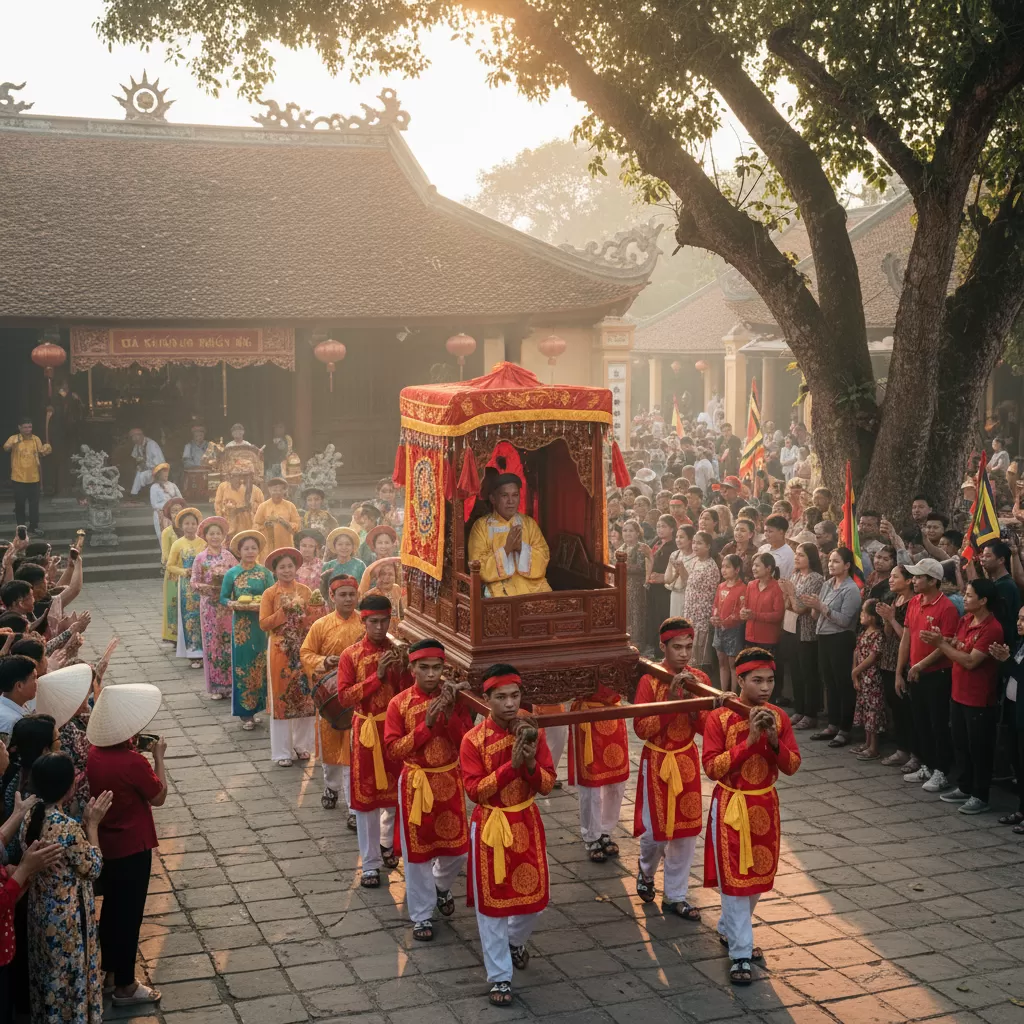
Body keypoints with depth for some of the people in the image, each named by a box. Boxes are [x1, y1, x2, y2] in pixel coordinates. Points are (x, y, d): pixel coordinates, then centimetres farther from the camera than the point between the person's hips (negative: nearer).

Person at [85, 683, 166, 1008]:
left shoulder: (94, 752, -5)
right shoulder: (133, 762, -27)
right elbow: (159, 797, -12)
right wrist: (159, 757, -7)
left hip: (104, 844, 8)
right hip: (132, 847, -8)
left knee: (112, 905, 23)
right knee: (129, 912, 6)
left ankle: (109, 968, 39)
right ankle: (125, 986, 17)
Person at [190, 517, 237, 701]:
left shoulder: (229, 556, 3)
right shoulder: (201, 558, 1)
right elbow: (194, 582, 1)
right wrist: (207, 587, -18)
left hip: (228, 605, 1)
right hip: (210, 605, -1)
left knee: (229, 642, 2)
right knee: (212, 642, 2)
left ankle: (229, 683, 10)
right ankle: (215, 686, 7)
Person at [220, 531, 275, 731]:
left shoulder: (265, 572, 3)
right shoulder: (232, 573, 2)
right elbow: (223, 598, 4)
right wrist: (234, 604, -15)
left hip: (262, 624, 1)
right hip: (241, 625, -1)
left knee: (260, 666, 4)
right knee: (242, 665, -1)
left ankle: (256, 707, 16)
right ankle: (246, 713, 4)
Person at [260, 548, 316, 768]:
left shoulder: (305, 591, 5)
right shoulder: (269, 594, -3)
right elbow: (263, 624, -9)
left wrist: (305, 612, -16)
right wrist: (284, 611, -16)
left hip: (303, 649, 3)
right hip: (280, 650, -3)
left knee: (305, 696, 6)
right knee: (281, 698, 2)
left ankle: (302, 744, 21)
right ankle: (281, 751, 9)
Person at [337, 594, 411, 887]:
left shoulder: (399, 652, -1)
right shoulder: (351, 655, -7)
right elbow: (344, 697, -14)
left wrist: (402, 670, -20)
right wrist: (377, 676, -22)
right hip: (367, 731, -2)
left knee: (396, 793, 15)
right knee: (366, 797, 3)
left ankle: (387, 844, 40)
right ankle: (370, 864, 12)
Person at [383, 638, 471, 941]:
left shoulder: (453, 698, -5)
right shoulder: (399, 703, -11)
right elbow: (393, 750, -15)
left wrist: (450, 713, -23)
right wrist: (426, 724, -24)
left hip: (450, 781, 2)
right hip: (416, 783, -2)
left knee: (458, 847, 12)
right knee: (417, 850, 8)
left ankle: (441, 887, 43)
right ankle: (422, 915, 23)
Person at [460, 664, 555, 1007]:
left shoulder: (532, 732, -5)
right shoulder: (473, 739, -14)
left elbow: (547, 786, -4)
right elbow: (474, 791, -19)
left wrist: (531, 763, -23)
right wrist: (511, 765, -27)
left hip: (527, 824, 3)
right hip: (490, 827, -3)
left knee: (533, 895, 12)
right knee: (491, 902, 5)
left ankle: (516, 940, 45)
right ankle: (500, 976, 19)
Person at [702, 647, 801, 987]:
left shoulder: (778, 716, -1)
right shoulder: (720, 717, -14)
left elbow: (792, 765, -2)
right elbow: (711, 767, -18)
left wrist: (773, 740, -20)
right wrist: (750, 740, -24)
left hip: (765, 805, 5)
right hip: (731, 806, -5)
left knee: (758, 874, 16)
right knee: (734, 878, -2)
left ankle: (729, 930, 37)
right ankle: (740, 953, 4)